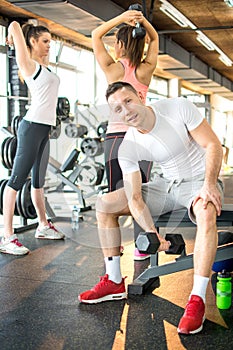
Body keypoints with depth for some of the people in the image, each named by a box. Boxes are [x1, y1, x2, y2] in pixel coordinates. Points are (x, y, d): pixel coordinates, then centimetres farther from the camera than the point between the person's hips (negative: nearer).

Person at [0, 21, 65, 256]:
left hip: (44, 129, 9)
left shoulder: (42, 64, 19)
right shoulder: (28, 63, -4)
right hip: (33, 126, -9)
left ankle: (43, 226, 28)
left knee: (38, 181, 17)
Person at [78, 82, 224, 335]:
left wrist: (209, 184, -30)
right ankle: (114, 282, 5)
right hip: (167, 183, 5)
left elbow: (213, 145, -16)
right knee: (104, 205, -4)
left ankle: (197, 300, -32)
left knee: (206, 212, -41)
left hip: (199, 179, -4)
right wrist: (153, 234, -29)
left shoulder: (178, 108, -19)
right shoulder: (127, 148, -11)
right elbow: (135, 198, -14)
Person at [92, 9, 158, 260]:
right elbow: (154, 38, 18)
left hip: (116, 136, -2)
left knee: (115, 194, 2)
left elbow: (96, 35, 7)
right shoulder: (145, 70, 1)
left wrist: (121, 18, -1)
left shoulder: (112, 69, -5)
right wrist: (143, 21, -1)